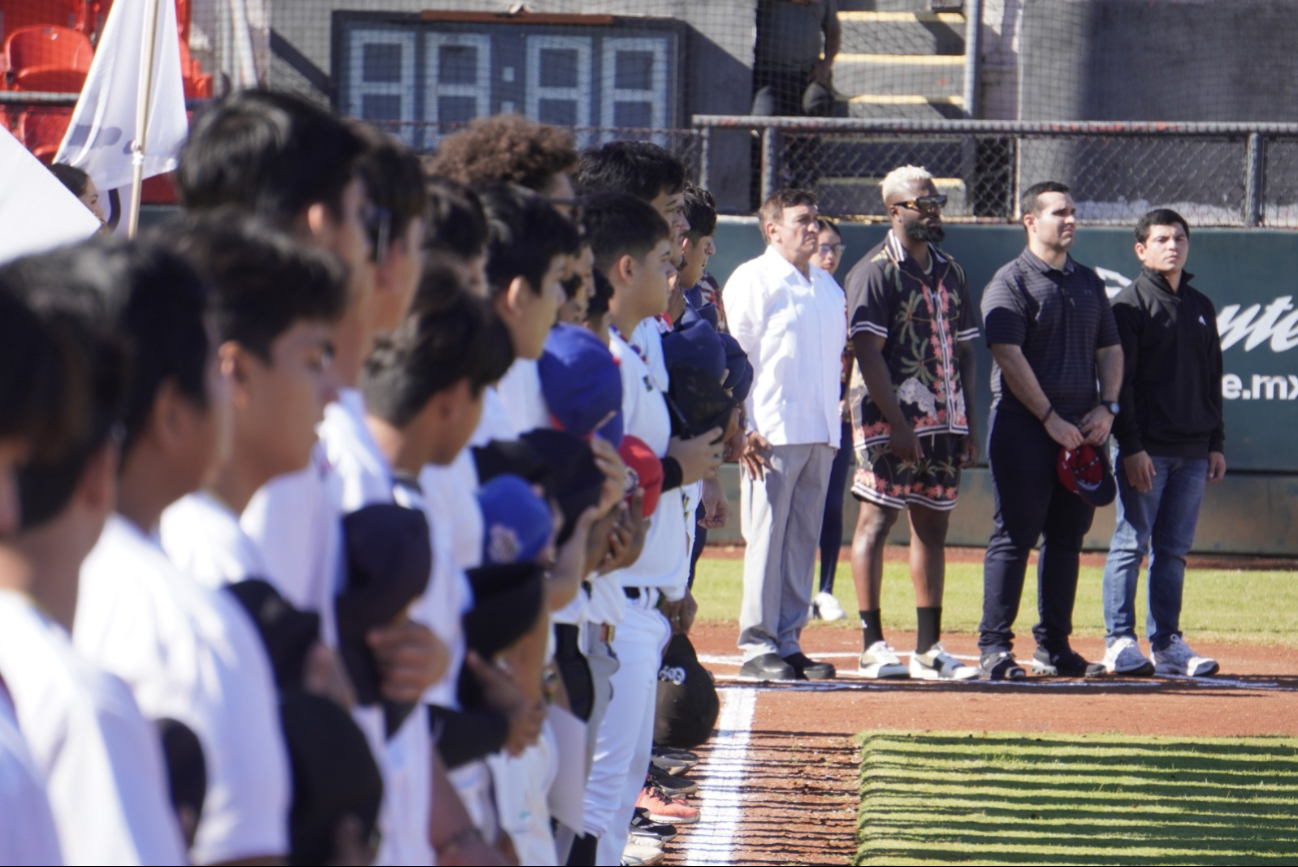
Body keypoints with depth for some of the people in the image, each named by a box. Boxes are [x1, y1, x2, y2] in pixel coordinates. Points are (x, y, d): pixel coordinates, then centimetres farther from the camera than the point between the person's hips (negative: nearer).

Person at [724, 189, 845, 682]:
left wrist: (833, 426, 14)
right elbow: (731, 356, -8)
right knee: (766, 537, -7)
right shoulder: (753, 280, -3)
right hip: (772, 435, -7)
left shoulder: (828, 287, 19)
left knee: (803, 541, 7)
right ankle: (758, 647, -4)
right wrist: (743, 428, -15)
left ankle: (789, 642, 11)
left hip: (820, 434, 7)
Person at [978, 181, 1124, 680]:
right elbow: (1009, 355, -13)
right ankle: (995, 646, -5)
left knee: (1067, 539, 8)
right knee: (1014, 536, -7)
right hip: (1025, 427, -6)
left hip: (1082, 430, 6)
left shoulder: (1089, 283, 17)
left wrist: (1106, 407, 2)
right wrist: (1051, 419, -16)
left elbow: (1110, 349, 19)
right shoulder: (1011, 282, -4)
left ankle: (1054, 647, 14)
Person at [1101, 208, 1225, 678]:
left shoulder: (1201, 307, 16)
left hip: (1193, 453, 6)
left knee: (1174, 551, 7)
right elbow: (1120, 380, -8)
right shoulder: (1130, 304, -3)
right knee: (1131, 545, -5)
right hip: (1146, 450, -6)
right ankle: (1119, 643, -2)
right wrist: (1131, 446, -15)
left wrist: (1216, 444, 12)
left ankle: (1167, 643, 10)